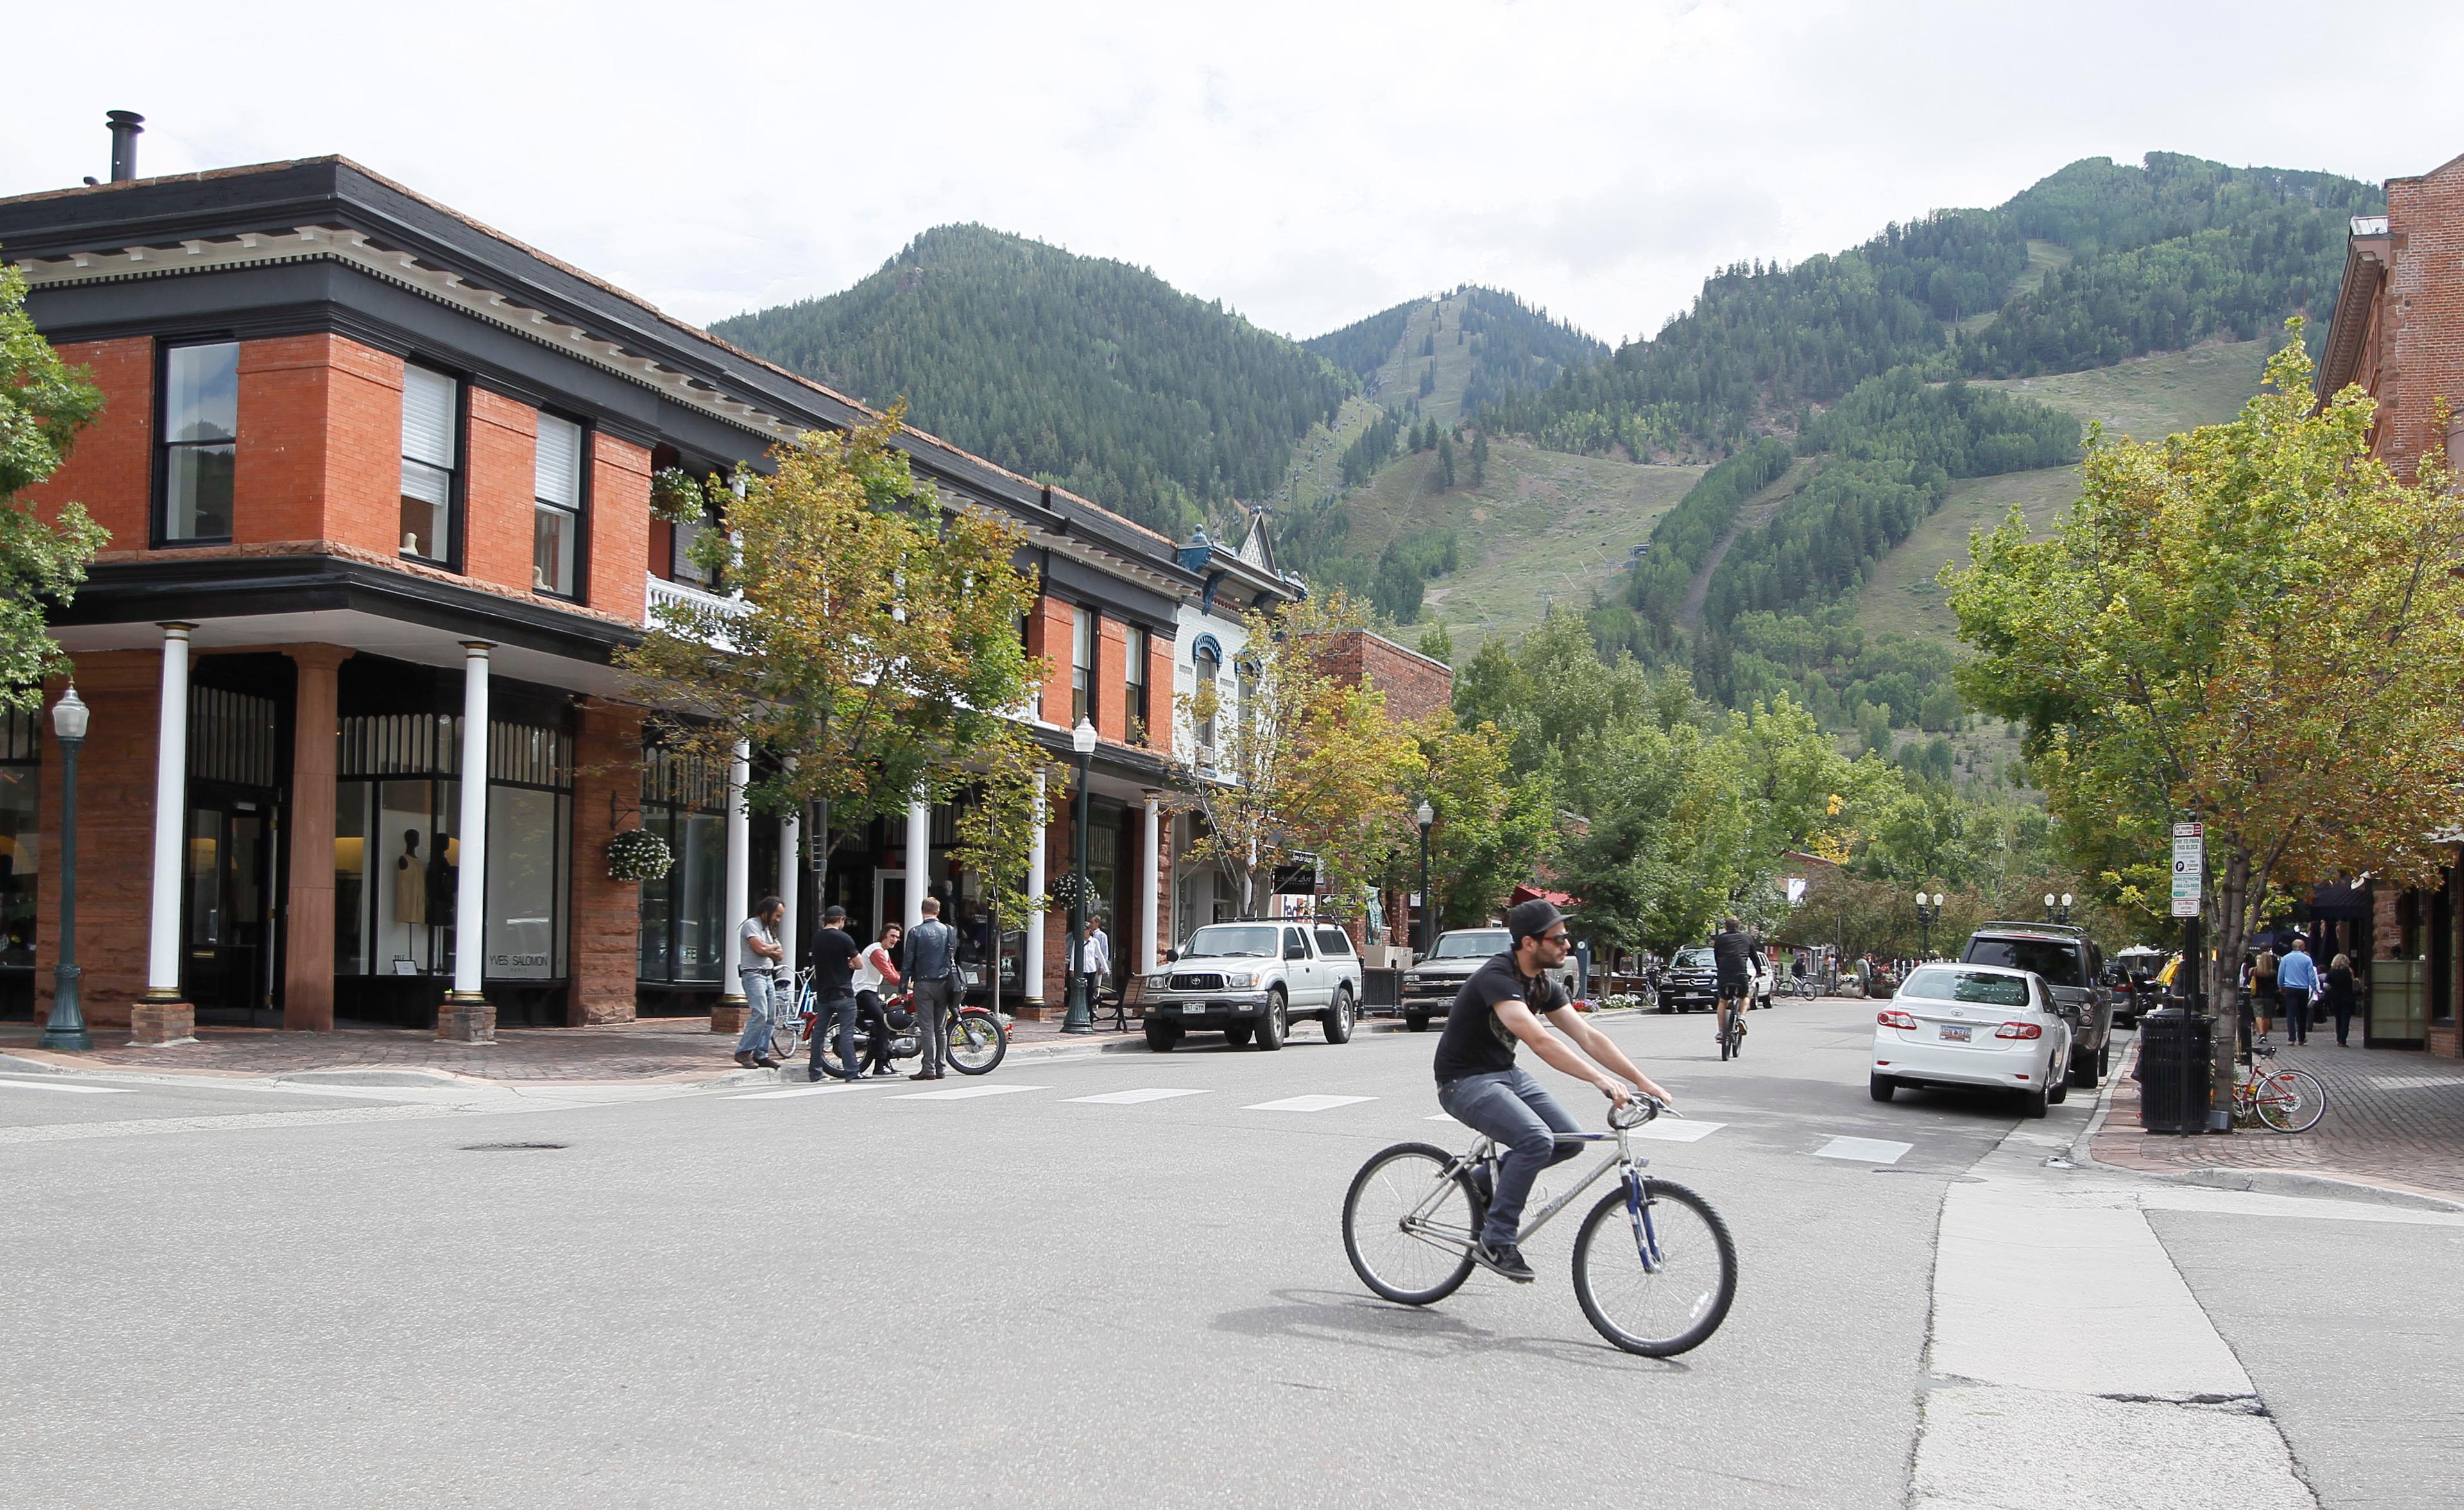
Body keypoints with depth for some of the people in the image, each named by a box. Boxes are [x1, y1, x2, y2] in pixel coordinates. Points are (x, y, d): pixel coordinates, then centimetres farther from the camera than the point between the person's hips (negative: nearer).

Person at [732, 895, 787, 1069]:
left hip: (768, 976, 9)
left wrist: (768, 950, -5)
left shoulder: (769, 928, 22)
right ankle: (744, 1051, -12)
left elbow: (779, 955, 16)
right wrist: (774, 947, 1)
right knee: (760, 1014, -18)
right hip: (754, 975, -9)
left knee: (770, 1017, 4)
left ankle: (761, 1054, 8)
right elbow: (760, 948, -20)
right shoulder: (751, 925, -7)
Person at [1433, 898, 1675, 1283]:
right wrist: (1600, 1079, -45)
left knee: (1570, 1139, -6)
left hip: (1505, 1074, 9)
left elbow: (1588, 1036, 1)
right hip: (1465, 1081, -9)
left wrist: (1642, 1082, -7)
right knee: (1536, 1139, -28)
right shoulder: (1497, 978, -25)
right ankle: (1494, 1242, -18)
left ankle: (1495, 1175, 15)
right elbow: (1539, 1041, -37)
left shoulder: (1544, 985, 3)